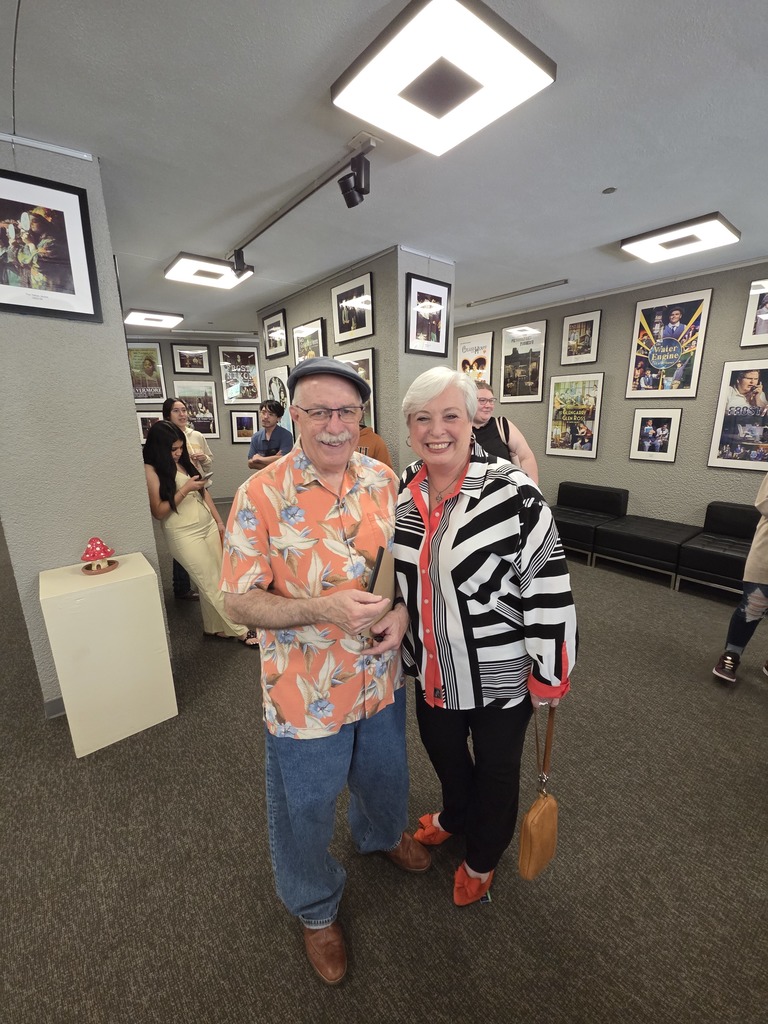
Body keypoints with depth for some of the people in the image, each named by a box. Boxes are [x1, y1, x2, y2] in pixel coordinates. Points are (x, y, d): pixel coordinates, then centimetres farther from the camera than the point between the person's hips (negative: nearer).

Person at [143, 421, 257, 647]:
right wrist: (185, 489, -20)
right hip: (184, 535, -6)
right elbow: (158, 512, -13)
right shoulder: (150, 470, -11)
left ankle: (214, 627, 26)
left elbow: (204, 491, 15)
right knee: (212, 584, 0)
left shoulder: (184, 461, 9)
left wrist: (219, 521, 13)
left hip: (208, 526, 7)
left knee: (214, 580, 9)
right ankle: (240, 630, 11)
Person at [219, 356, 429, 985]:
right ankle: (316, 908, 55)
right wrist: (321, 610, -31)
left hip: (381, 678, 4)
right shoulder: (261, 496, -19)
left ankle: (381, 834, 67)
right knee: (306, 809, 22)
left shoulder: (384, 480, -5)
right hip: (306, 693, -4)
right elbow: (240, 601, -15)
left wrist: (402, 610, -14)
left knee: (384, 777, 31)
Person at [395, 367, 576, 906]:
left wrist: (549, 673, -13)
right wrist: (399, 641, 15)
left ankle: (484, 857, 54)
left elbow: (549, 585, -19)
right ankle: (454, 814, 64)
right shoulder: (401, 491, -5)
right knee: (444, 755, 30)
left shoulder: (513, 492, -24)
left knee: (496, 770, 22)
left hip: (501, 675, -5)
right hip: (432, 670, 5)